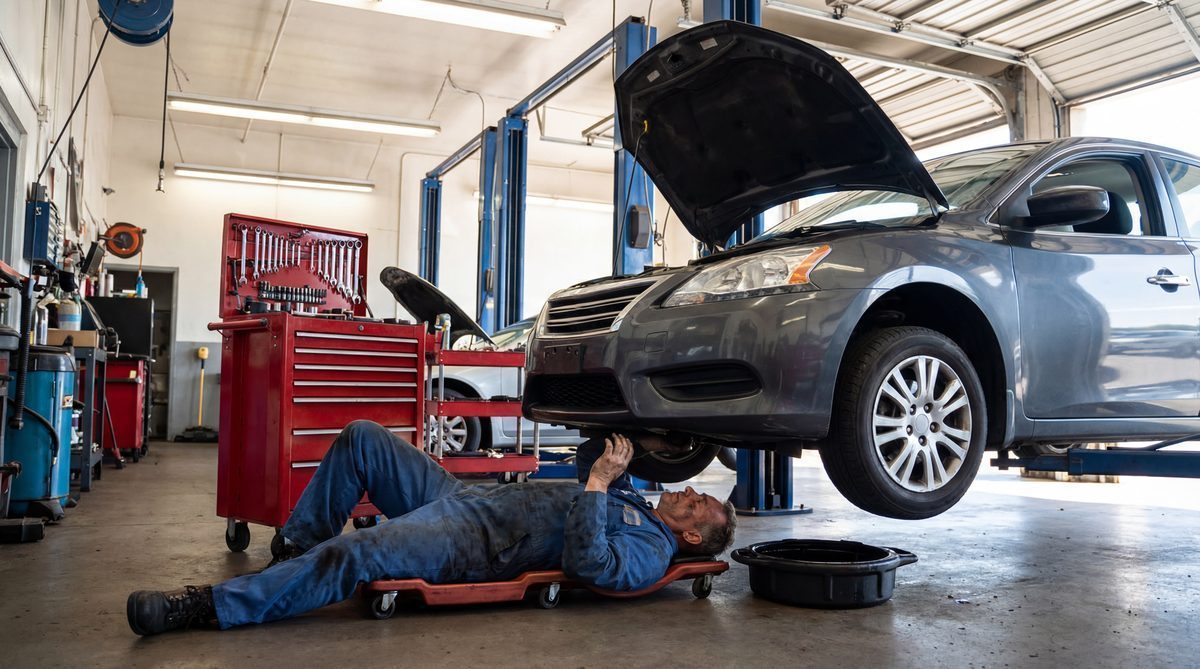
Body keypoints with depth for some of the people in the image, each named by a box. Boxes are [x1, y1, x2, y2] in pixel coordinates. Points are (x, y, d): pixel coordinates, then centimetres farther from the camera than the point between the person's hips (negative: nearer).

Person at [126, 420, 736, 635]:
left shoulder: (651, 548, -8)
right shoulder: (634, 497, 19)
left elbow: (587, 564, -27)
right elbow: (588, 458, 31)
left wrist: (599, 483, -24)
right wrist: (625, 442, 12)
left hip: (476, 547, -10)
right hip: (465, 495, 10)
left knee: (359, 554, -33)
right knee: (362, 438, 0)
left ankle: (211, 607, -22)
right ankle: (299, 550, 10)